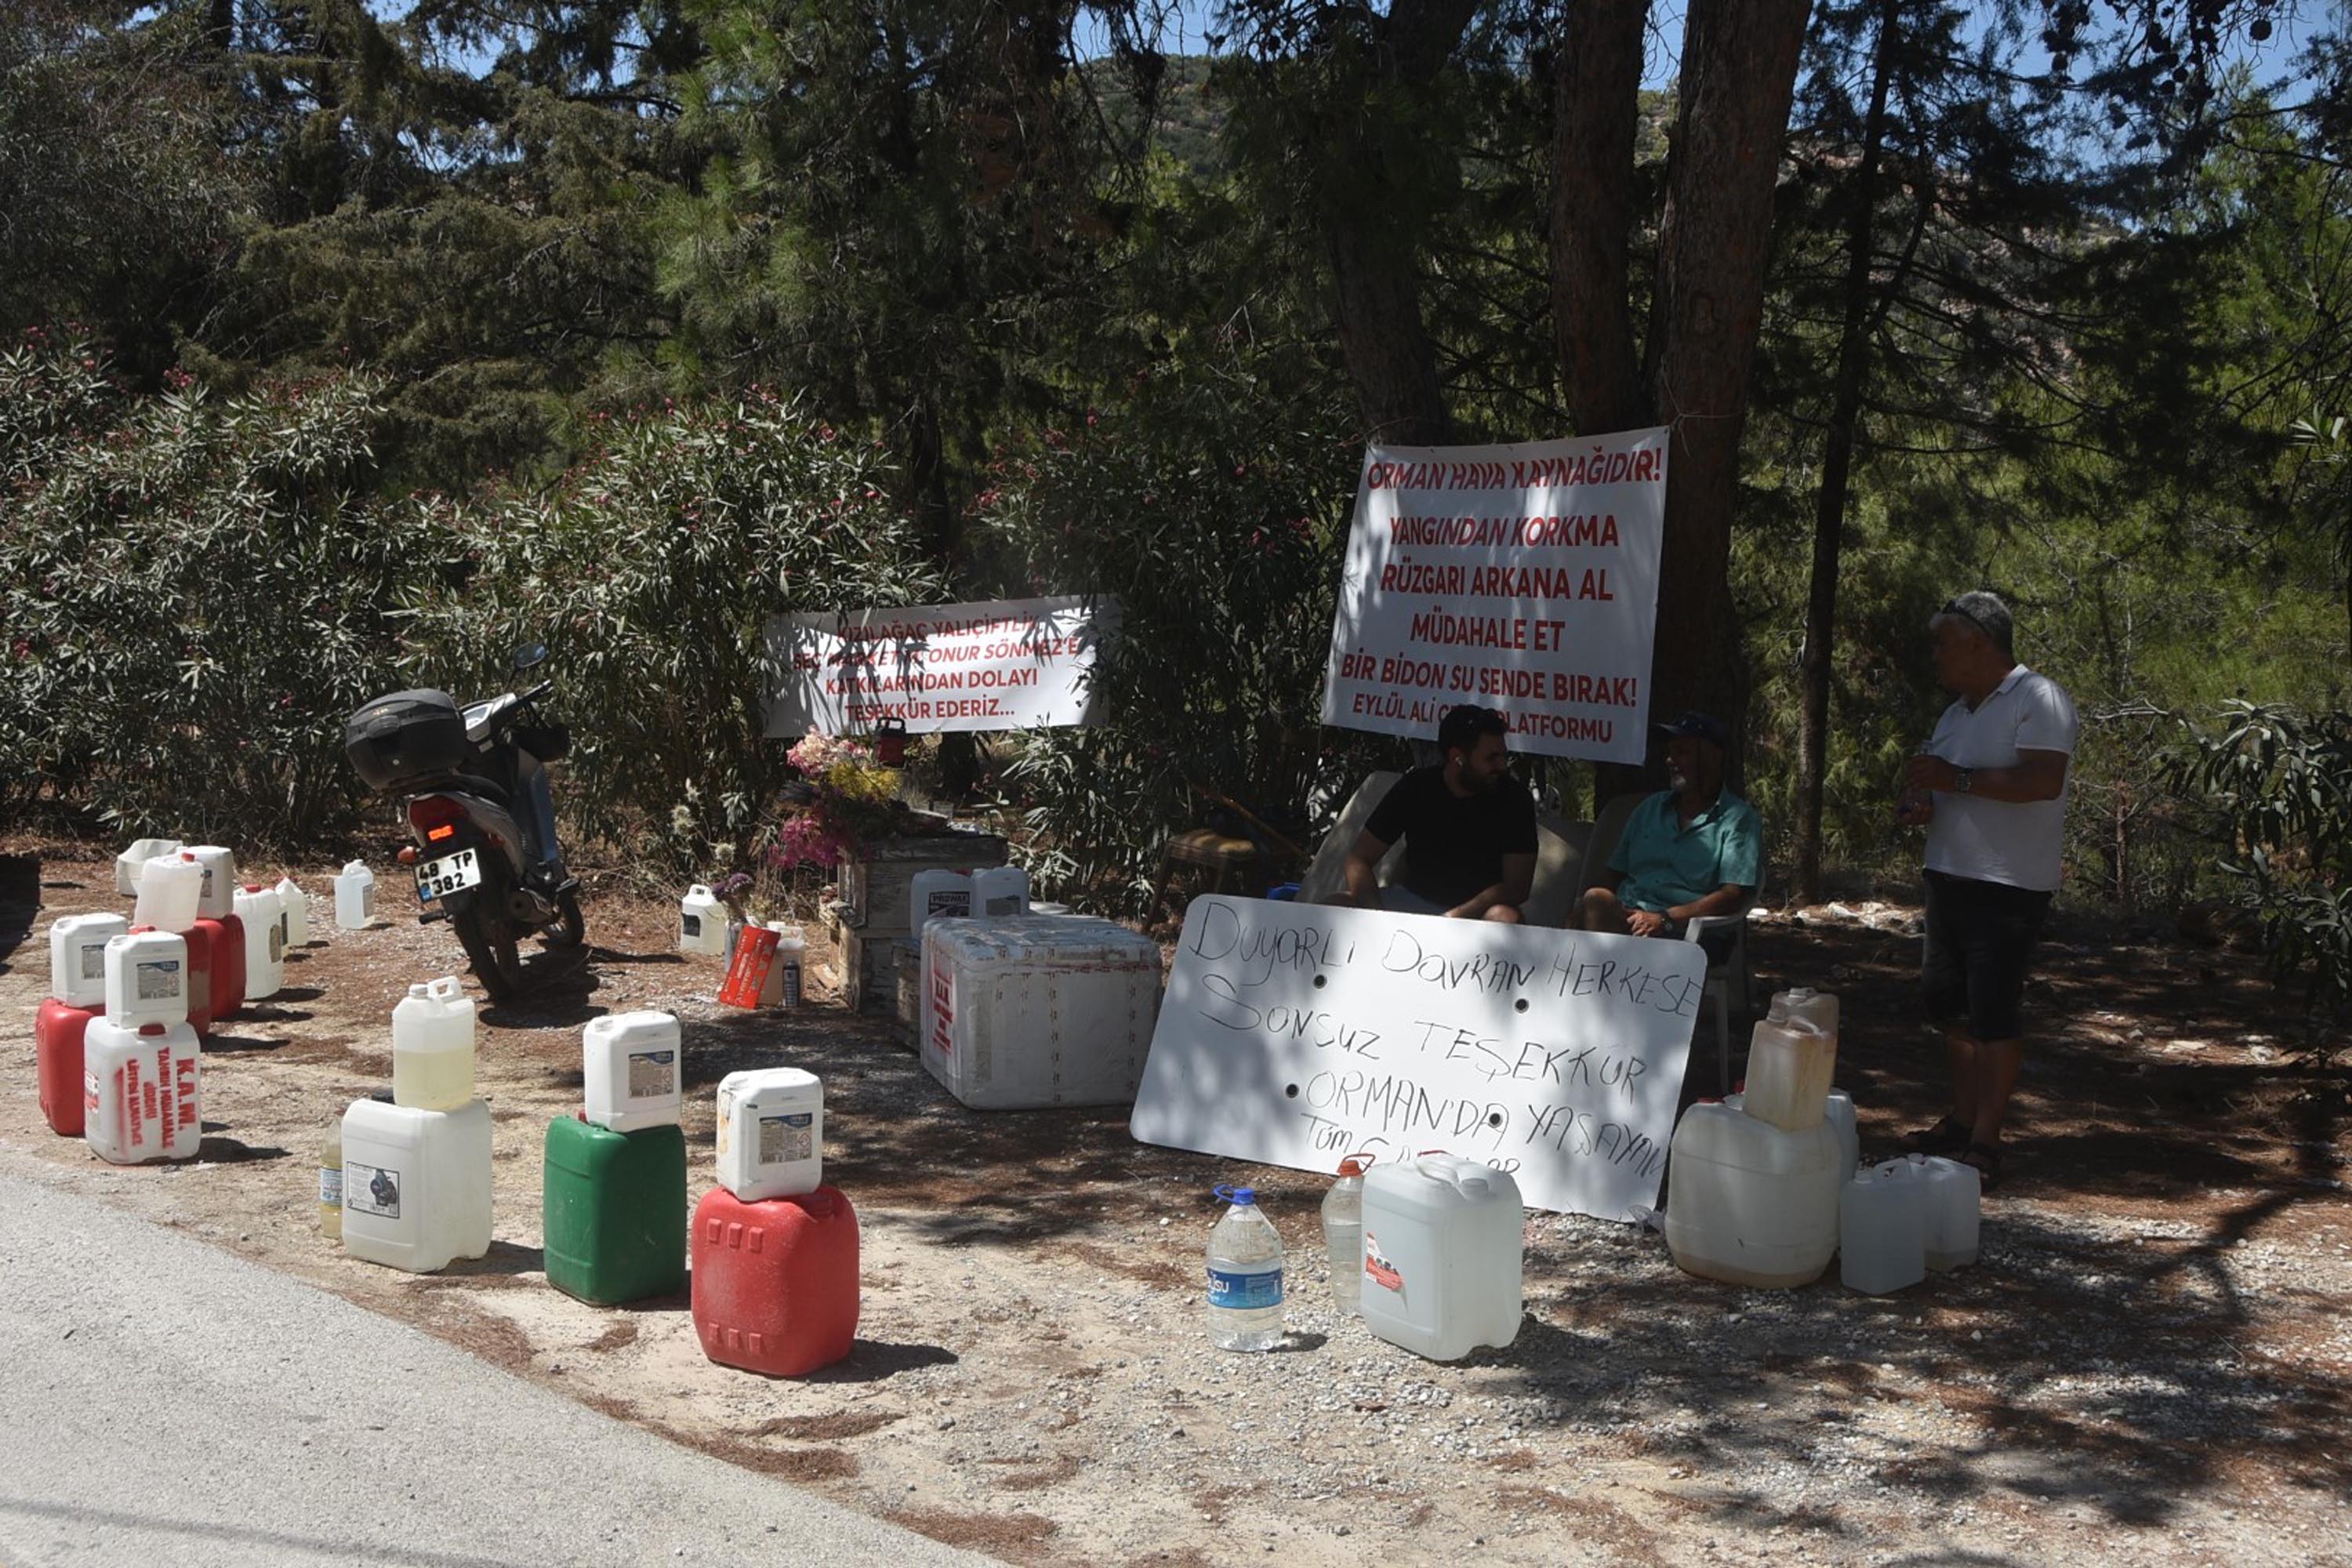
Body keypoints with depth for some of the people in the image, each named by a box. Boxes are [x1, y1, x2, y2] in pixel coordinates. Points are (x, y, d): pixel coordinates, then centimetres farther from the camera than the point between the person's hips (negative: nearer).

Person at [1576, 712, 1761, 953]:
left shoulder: (1738, 818, 7)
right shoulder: (1649, 809, 25)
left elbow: (1735, 896, -5)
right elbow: (1615, 876, 22)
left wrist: (1666, 919, -16)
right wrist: (1612, 911, -4)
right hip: (1625, 919, 5)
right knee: (1595, 898, -30)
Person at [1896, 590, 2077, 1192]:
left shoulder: (2039, 700, -11)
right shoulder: (1958, 711, 18)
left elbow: (2043, 780, -24)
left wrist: (1957, 779, -23)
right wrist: (1921, 803, 5)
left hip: (2008, 886, -9)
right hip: (1950, 873, 9)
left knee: (1994, 1013, -8)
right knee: (1951, 1004, 14)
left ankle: (1985, 1143, -4)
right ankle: (1962, 1119, 26)